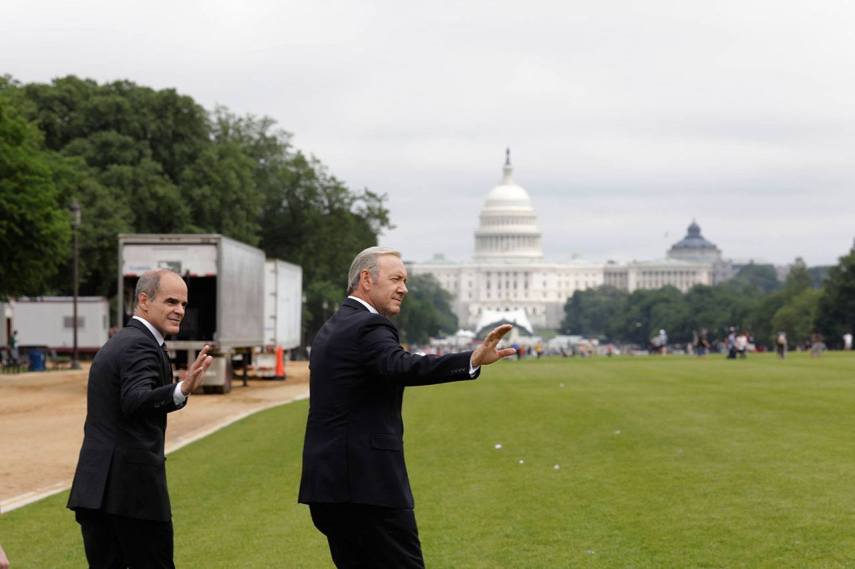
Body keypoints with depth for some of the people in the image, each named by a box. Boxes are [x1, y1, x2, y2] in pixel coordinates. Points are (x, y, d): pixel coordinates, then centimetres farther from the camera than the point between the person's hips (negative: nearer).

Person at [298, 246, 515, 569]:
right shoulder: (368, 326, -12)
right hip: (367, 485, -10)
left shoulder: (330, 329, 19)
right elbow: (404, 367, -32)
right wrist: (473, 360, -43)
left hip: (327, 482, 10)